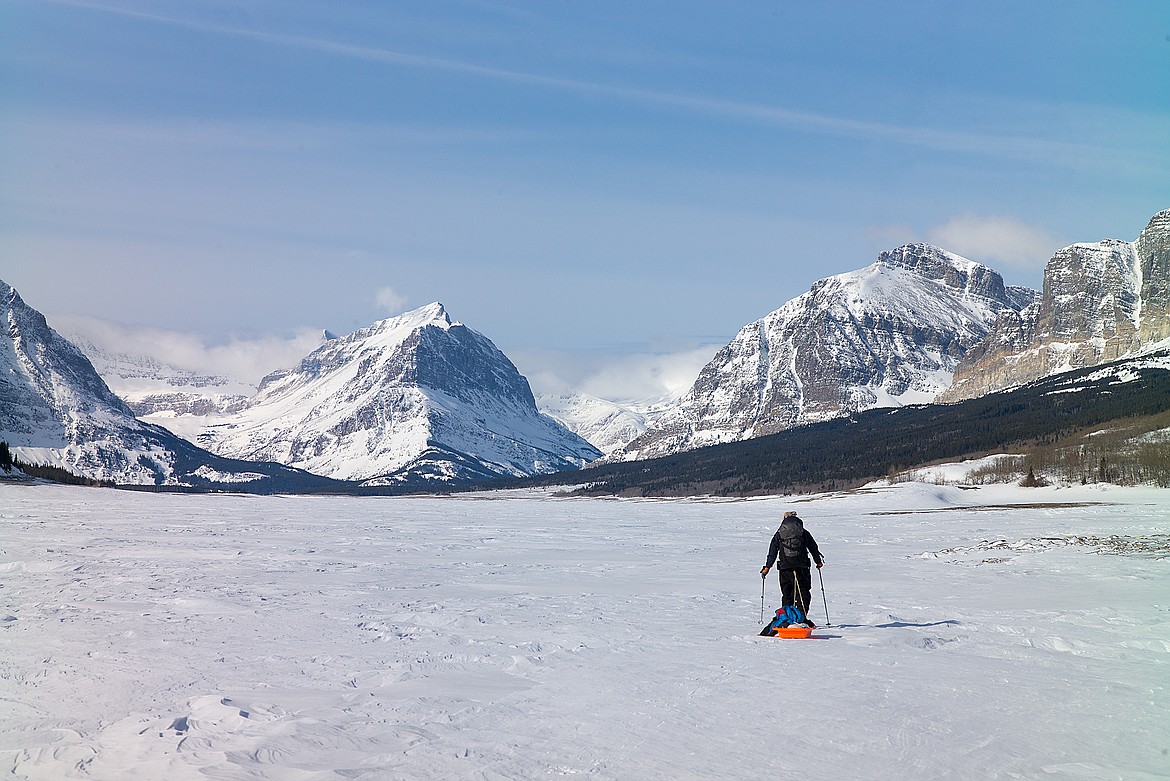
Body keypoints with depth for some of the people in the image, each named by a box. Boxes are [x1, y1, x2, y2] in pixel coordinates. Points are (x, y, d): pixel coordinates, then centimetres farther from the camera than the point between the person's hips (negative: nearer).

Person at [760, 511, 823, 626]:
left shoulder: (779, 534, 8)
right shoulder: (804, 533, 7)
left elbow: (772, 552, 7)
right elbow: (813, 547, 11)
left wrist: (767, 567, 10)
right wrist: (818, 561, 24)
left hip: (784, 568, 2)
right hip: (801, 567, -2)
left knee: (787, 594, 10)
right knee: (803, 592, 1)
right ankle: (802, 617, -14)